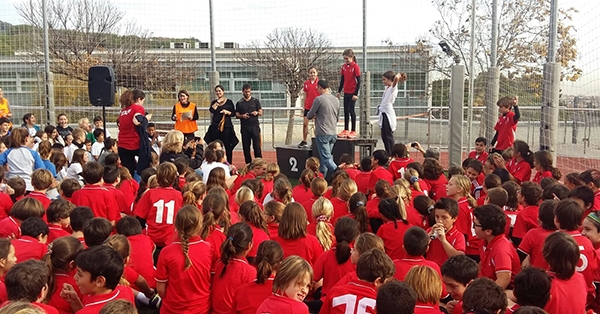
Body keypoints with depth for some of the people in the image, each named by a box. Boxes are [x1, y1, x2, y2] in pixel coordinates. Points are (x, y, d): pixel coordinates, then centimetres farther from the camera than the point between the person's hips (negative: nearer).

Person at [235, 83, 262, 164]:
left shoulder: (255, 101, 8)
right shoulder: (239, 103, 9)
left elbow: (261, 112, 7)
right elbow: (237, 115, 9)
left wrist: (257, 113, -16)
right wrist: (242, 116, -13)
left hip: (255, 126, -1)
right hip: (244, 127, 1)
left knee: (257, 146, -6)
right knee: (246, 147, 3)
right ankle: (248, 164, 10)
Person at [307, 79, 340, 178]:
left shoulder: (319, 99, -11)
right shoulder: (336, 100, 10)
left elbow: (309, 116, -5)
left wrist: (315, 115, 18)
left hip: (322, 134, -7)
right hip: (333, 133, 7)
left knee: (326, 158, -6)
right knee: (326, 156, 15)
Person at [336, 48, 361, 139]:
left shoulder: (355, 66, -11)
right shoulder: (344, 66, 8)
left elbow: (358, 81, -12)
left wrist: (356, 94, -16)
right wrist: (339, 92, 12)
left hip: (353, 92, -6)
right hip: (346, 92, 6)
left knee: (351, 110, -5)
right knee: (346, 110, 9)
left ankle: (353, 131, 3)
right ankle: (346, 130, 16)